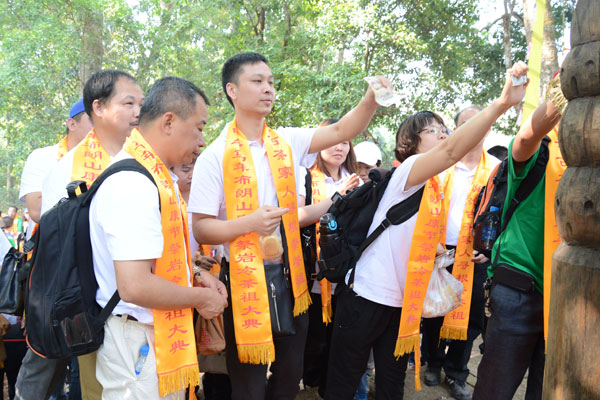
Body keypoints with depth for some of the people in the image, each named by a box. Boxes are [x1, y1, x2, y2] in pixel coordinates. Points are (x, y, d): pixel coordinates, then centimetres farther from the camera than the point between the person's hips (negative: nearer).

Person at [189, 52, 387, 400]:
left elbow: (343, 130, -5)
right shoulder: (215, 157, -8)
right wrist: (250, 222, -25)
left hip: (290, 276, 5)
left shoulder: (287, 143, 5)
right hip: (245, 280, -4)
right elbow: (201, 229, -10)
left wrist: (371, 100, -22)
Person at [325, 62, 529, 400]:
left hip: (404, 302, 8)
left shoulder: (434, 188, 13)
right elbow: (451, 151, -33)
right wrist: (501, 104, -41)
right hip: (367, 295, -8)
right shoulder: (405, 171, -12)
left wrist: (437, 249, 4)